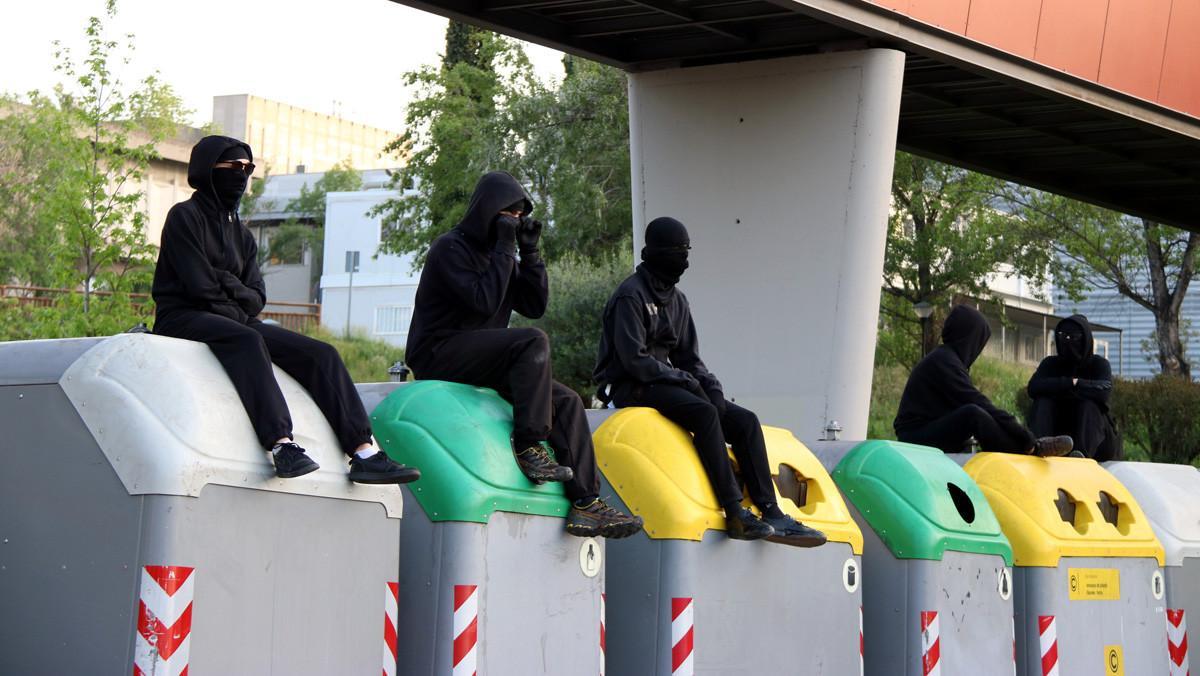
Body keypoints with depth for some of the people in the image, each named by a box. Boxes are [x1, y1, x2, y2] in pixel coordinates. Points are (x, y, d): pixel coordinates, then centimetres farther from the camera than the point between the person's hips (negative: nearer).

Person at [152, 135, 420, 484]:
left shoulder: (241, 233, 22)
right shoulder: (185, 217, 0)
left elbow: (257, 297, 10)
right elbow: (200, 287, -11)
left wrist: (227, 285, -9)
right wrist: (237, 305, -4)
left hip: (235, 321, 8)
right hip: (184, 320, -8)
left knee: (320, 353, -11)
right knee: (246, 339, -39)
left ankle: (364, 453, -22)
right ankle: (282, 445, -55)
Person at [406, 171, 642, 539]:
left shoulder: (497, 253, 18)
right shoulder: (451, 248, -7)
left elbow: (534, 306, 11)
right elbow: (484, 302, -21)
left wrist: (530, 252, 2)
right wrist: (505, 248, -15)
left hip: (483, 362, 9)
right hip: (439, 354, -9)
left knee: (566, 400, -6)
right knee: (533, 341, -30)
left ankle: (586, 502, -13)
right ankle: (529, 444, -29)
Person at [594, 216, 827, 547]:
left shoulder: (677, 299, 17)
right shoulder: (631, 296, -10)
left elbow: (688, 357, 16)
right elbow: (634, 360, -18)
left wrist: (711, 386, -3)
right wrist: (684, 380, -18)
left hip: (666, 382, 9)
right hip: (631, 387, -9)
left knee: (745, 421, -9)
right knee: (704, 413, -34)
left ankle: (771, 514, -15)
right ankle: (735, 514, -38)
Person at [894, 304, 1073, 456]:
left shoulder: (944, 358, 16)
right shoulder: (944, 362, -16)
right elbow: (976, 402, -21)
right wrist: (1025, 437, -20)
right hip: (917, 437, -11)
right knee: (973, 413, -30)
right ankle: (1031, 450, -21)